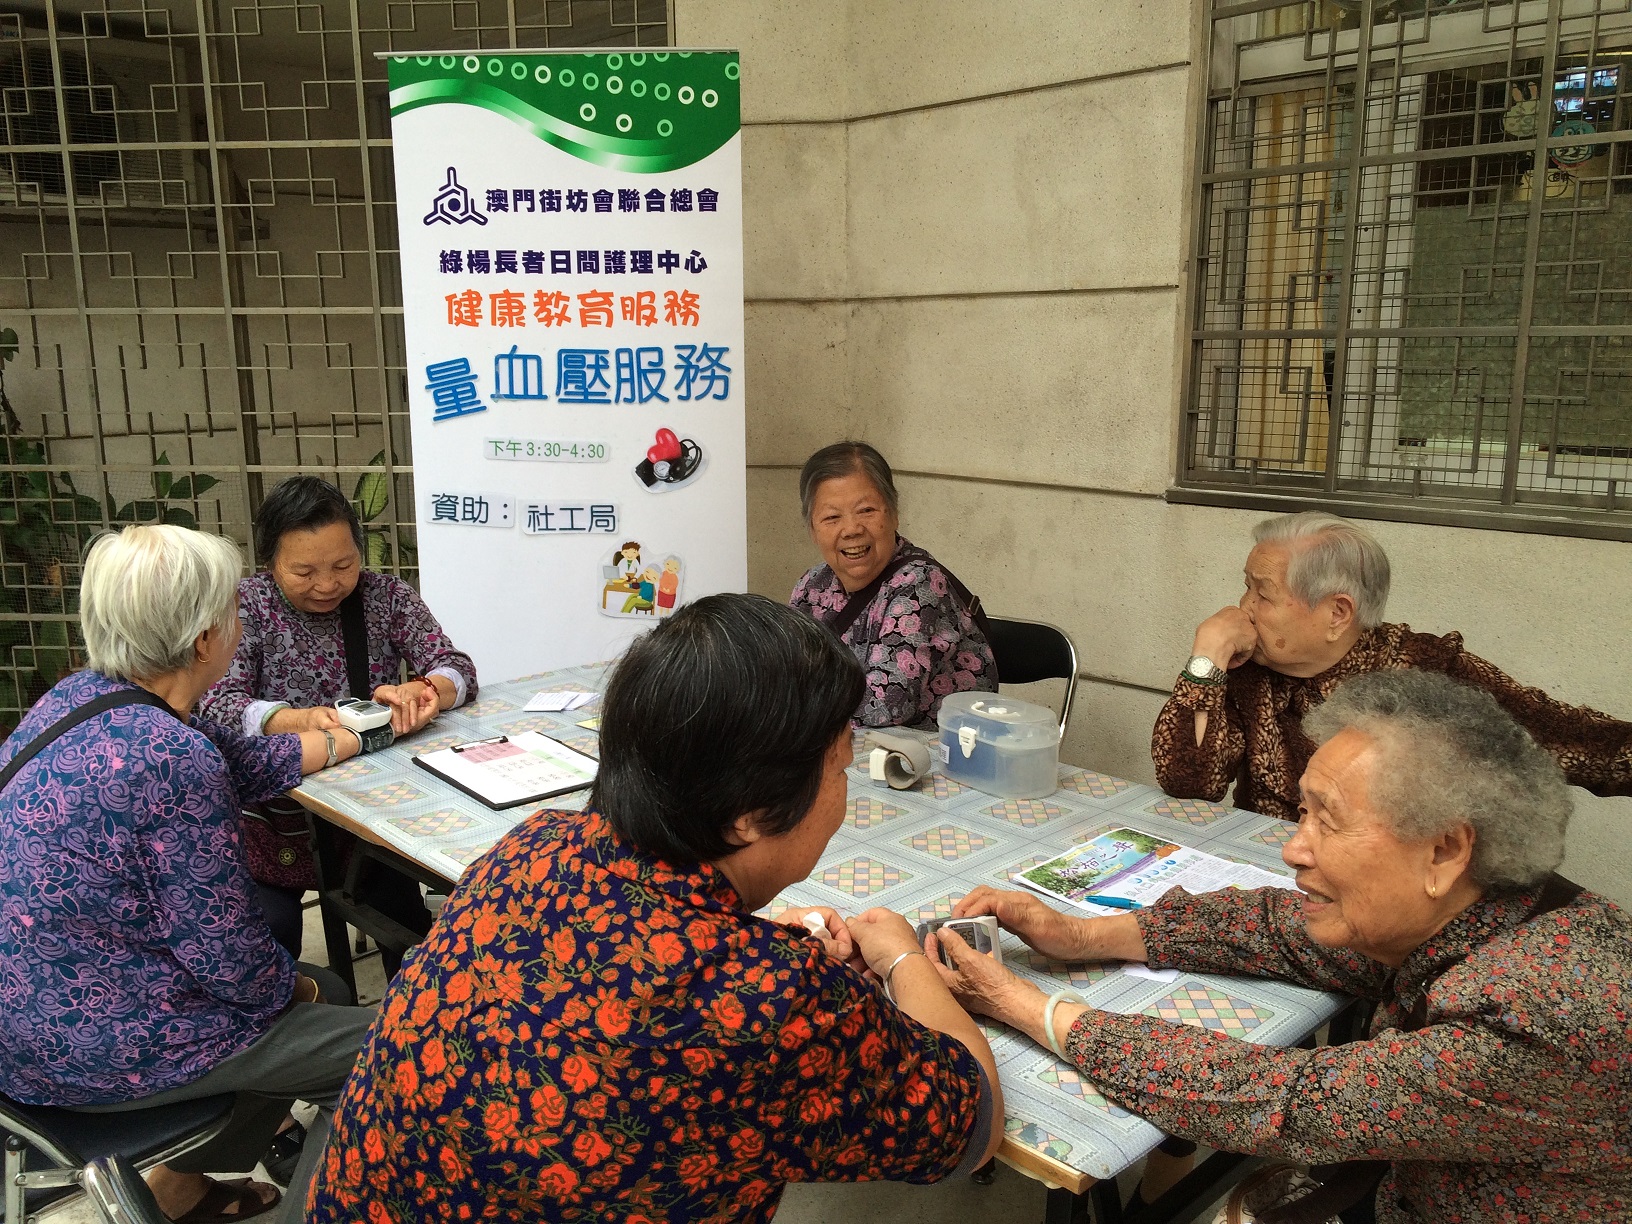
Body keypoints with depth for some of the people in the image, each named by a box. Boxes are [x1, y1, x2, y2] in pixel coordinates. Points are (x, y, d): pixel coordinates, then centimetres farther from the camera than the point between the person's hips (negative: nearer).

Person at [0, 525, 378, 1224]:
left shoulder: (80, 696, -2)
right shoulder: (175, 761, -29)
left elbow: (245, 763, 12)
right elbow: (228, 950, -21)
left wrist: (355, 735, 23)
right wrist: (293, 989, -1)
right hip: (93, 1052, -9)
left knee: (318, 990, 21)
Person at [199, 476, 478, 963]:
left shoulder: (386, 596, 0)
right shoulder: (245, 608, -6)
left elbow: (456, 667, -9)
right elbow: (216, 704, -19)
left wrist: (422, 691, -33)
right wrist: (294, 720, -39)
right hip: (272, 816, -1)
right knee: (269, 936, -12)